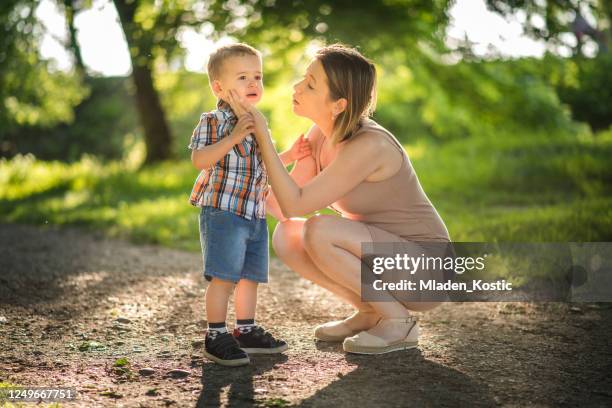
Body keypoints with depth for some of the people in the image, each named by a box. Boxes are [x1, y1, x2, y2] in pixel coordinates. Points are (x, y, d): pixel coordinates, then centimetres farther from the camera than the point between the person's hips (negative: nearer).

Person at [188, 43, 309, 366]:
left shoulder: (257, 125, 16)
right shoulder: (213, 121, -10)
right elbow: (199, 160, -23)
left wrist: (290, 155, 13)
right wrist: (233, 138, -30)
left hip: (256, 215, 8)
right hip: (223, 213, -8)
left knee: (250, 276, 14)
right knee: (224, 278, -8)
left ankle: (246, 331, 26)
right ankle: (216, 337, 0)